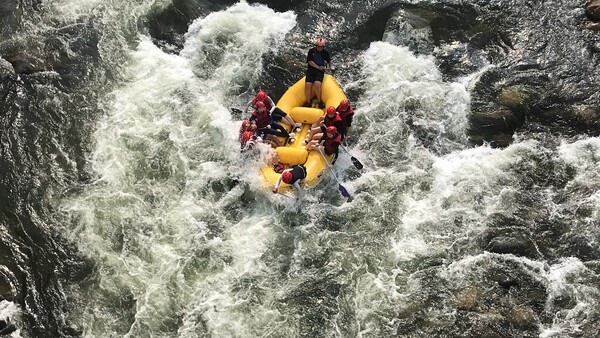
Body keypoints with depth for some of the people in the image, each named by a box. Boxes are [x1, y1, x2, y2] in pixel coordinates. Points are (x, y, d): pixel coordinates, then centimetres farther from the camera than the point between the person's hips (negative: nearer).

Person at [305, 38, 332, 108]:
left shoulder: (326, 53, 4)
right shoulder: (311, 51, 0)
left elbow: (329, 61, 23)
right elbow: (310, 61, -6)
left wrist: (330, 67, 12)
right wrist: (318, 67, -10)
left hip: (320, 71, -1)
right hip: (311, 70, 1)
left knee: (317, 84, -27)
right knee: (307, 85, -19)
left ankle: (319, 102, -11)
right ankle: (308, 103, -3)